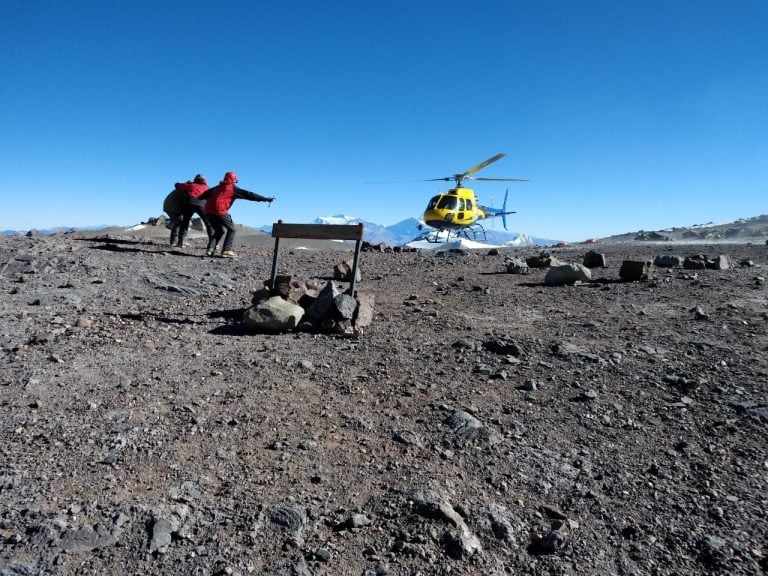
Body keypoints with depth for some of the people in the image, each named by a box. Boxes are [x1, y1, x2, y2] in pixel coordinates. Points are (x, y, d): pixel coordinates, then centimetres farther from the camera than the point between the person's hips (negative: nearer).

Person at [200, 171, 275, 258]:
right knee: (231, 229, 10)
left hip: (208, 211, 7)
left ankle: (210, 250, 9)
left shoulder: (217, 188, 24)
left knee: (219, 231, 22)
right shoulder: (233, 189, 7)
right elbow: (249, 195, 5)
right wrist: (266, 198, 6)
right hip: (220, 212, -7)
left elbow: (204, 195, 28)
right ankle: (226, 251, 0)